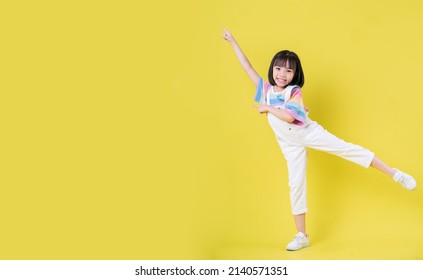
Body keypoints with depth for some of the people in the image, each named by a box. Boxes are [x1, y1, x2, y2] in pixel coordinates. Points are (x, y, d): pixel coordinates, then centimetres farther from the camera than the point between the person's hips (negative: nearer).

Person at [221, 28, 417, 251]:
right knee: (295, 184, 5)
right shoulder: (266, 89, 4)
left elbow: (289, 116, -26)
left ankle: (394, 173, -7)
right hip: (291, 144, 4)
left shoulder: (294, 92, -9)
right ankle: (301, 236, 11)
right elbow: (247, 66, 6)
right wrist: (233, 42, 7)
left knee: (346, 149, -14)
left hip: (308, 132, -3)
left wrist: (267, 108, -18)